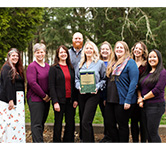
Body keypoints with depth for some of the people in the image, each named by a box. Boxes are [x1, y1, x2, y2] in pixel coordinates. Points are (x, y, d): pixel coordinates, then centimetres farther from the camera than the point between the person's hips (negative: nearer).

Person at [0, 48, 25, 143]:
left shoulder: (18, 68, 18)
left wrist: (23, 99, 14)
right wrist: (10, 99, -21)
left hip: (19, 99, 8)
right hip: (8, 99, -8)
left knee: (18, 121, 7)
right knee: (10, 121, -7)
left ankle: (19, 140, 13)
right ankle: (9, 141, -1)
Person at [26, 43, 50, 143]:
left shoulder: (48, 66, 13)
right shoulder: (32, 66, -8)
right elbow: (32, 83, -16)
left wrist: (49, 95, 3)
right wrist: (44, 96, -12)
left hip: (46, 99, 7)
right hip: (35, 99, -7)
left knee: (42, 122, 13)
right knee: (37, 124, -5)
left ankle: (37, 141, 24)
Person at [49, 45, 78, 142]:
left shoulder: (71, 68, 13)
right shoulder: (54, 68, -2)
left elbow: (74, 85, 13)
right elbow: (51, 86, -7)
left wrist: (75, 99, 4)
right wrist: (55, 102, -15)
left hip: (70, 100, 4)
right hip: (60, 100, -4)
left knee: (70, 123, 6)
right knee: (58, 123, 4)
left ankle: (69, 141, 18)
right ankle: (57, 141, 16)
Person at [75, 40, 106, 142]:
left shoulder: (100, 63, 3)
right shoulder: (80, 64, 14)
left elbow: (104, 79, 4)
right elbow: (76, 78, 16)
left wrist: (97, 87, -13)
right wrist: (79, 87, -4)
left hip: (93, 94, -5)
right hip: (82, 94, 5)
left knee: (85, 122, -15)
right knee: (85, 121, 11)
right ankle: (91, 141, 26)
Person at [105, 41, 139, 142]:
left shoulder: (130, 62, -7)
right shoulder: (112, 63, 15)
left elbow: (134, 82, -14)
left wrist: (128, 100, -19)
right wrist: (105, 98, 15)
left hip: (122, 100, -7)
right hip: (111, 100, 7)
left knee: (122, 125, 5)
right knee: (109, 124, 10)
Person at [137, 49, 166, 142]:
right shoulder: (146, 73, 15)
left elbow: (157, 90, -15)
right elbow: (139, 87, 13)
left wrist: (143, 98, -9)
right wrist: (140, 98, -5)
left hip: (156, 106, -7)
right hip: (145, 106, 7)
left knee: (152, 132, -6)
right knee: (148, 131, 11)